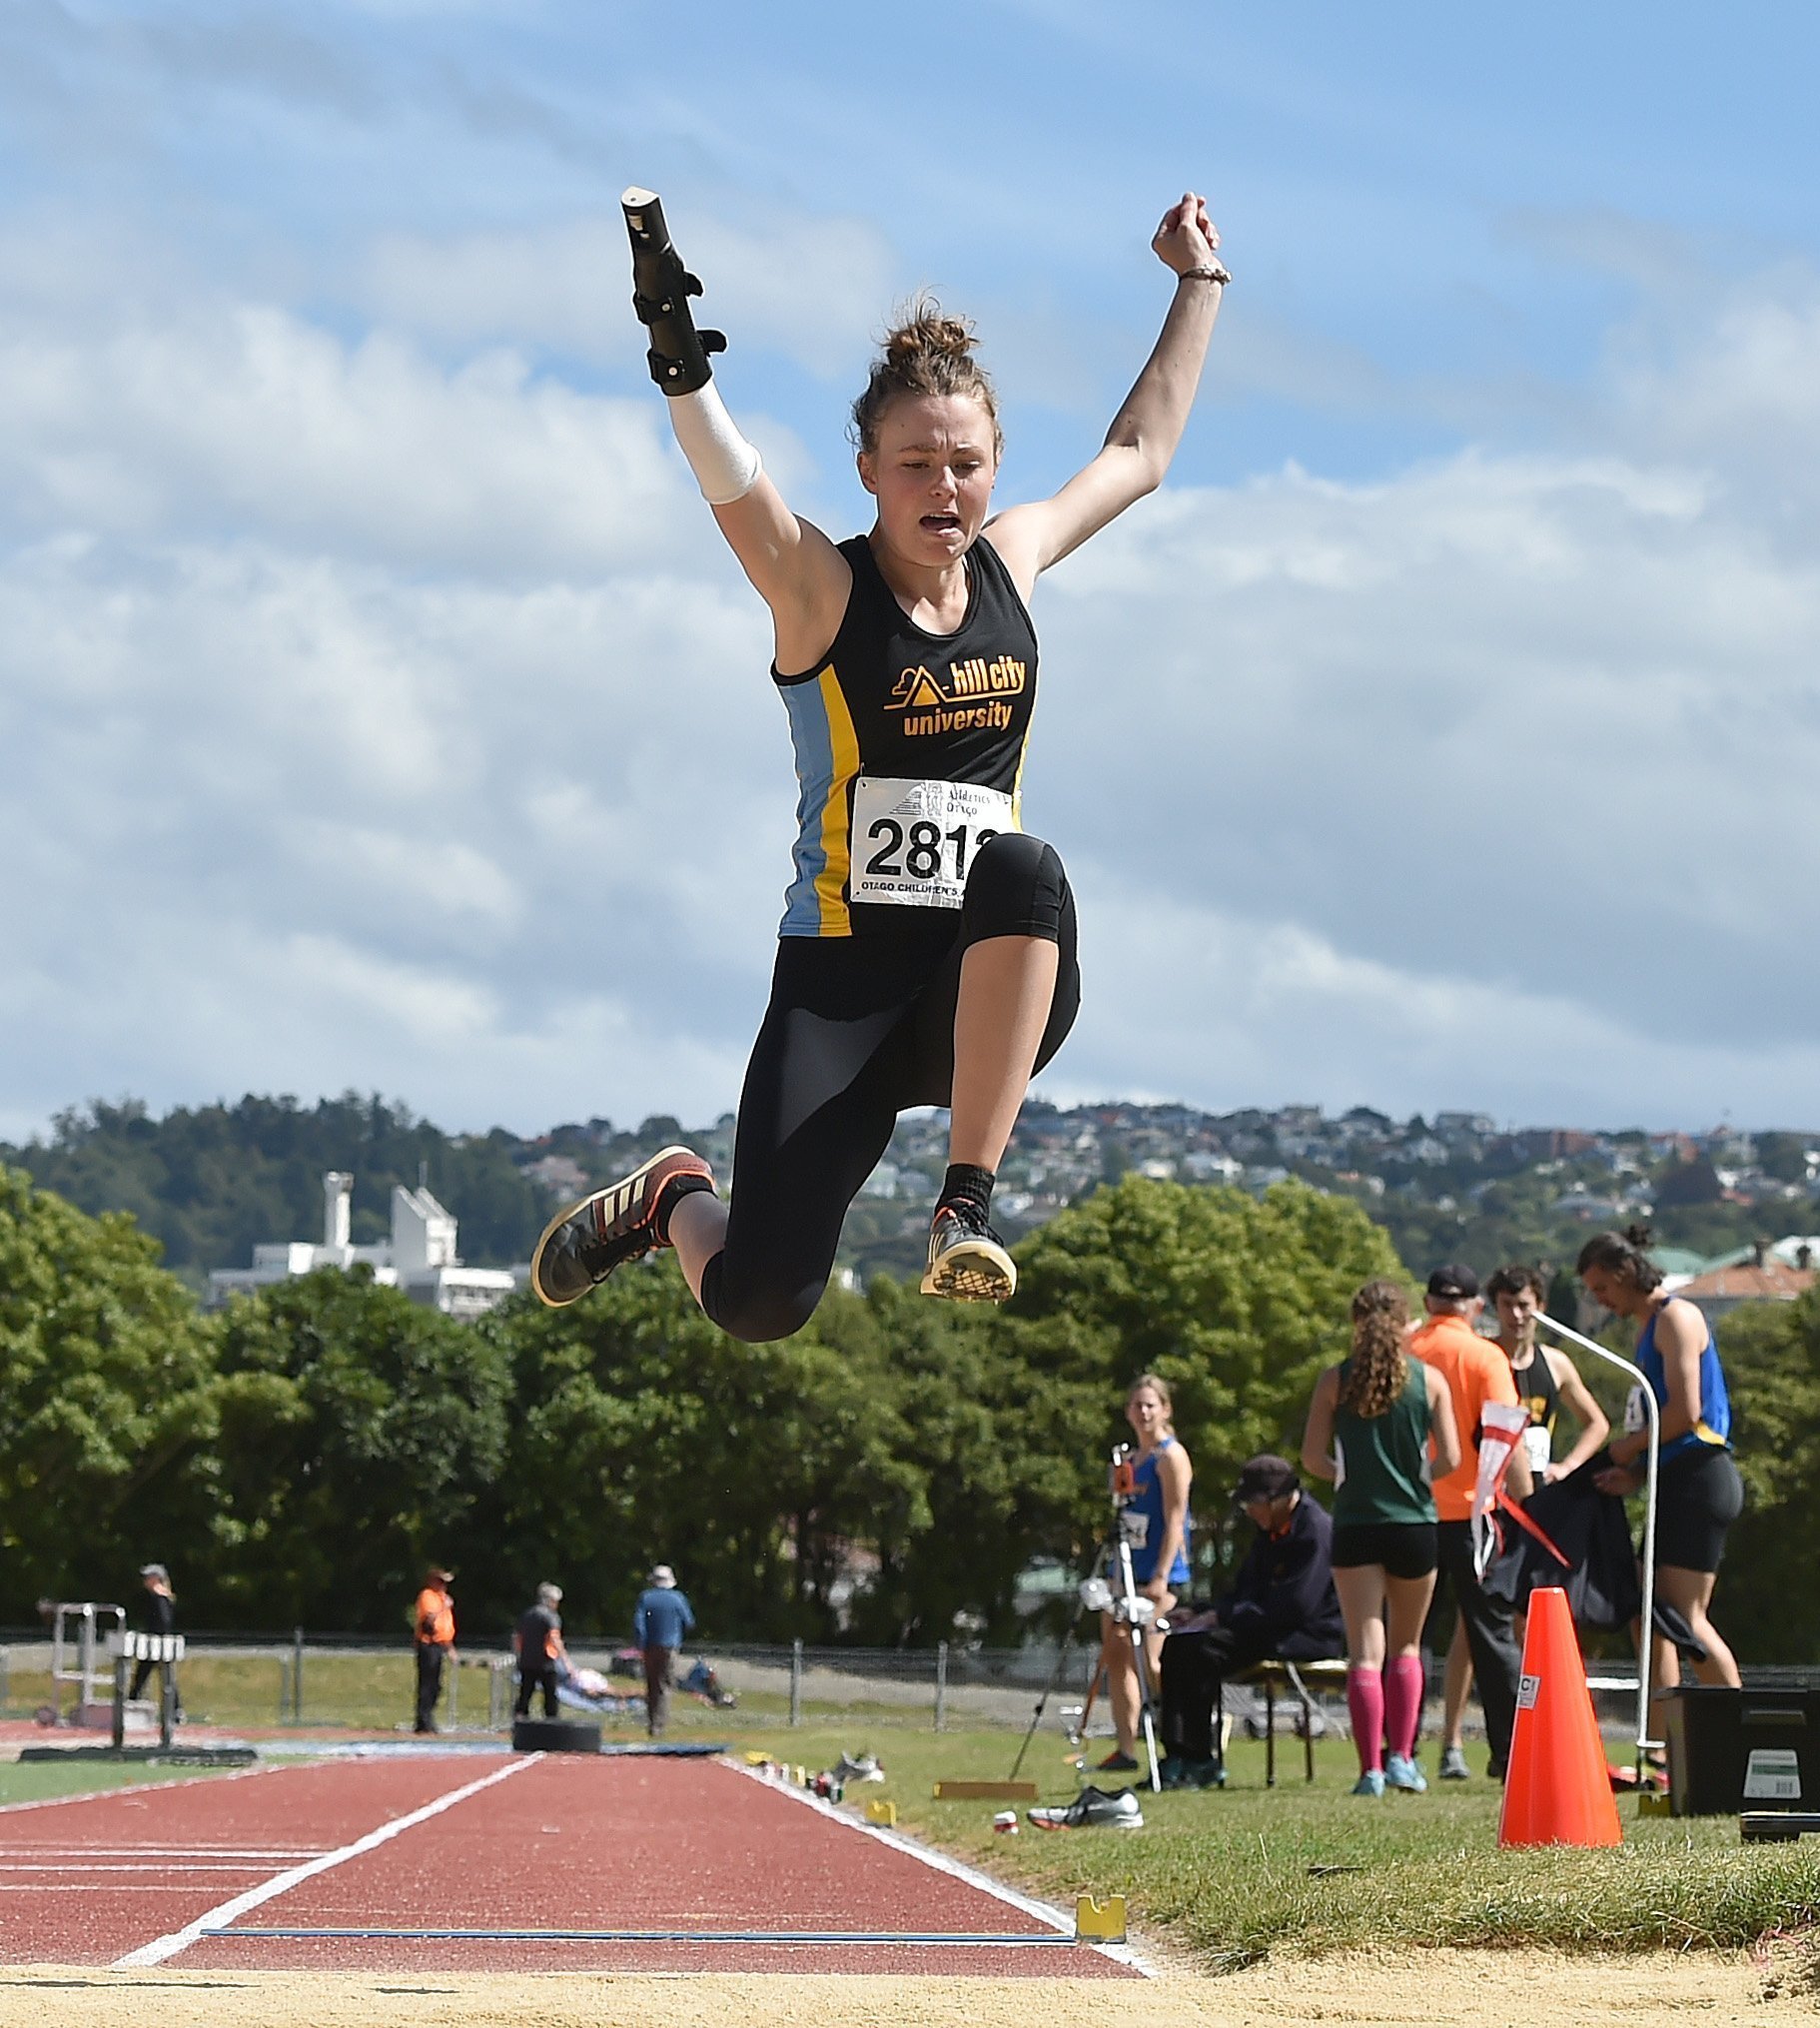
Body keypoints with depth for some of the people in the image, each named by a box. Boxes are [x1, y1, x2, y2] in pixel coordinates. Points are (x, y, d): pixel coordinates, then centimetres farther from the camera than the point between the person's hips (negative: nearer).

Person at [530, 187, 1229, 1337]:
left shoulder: (1012, 562, 11)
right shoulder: (821, 587, -3)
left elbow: (1142, 454, 27)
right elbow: (728, 480, -24)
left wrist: (1199, 286, 32)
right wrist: (678, 355, -41)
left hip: (991, 985, 3)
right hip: (845, 978, -3)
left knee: (1023, 867, -35)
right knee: (758, 1303, -14)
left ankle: (969, 1204, -29)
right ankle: (675, 1200, 25)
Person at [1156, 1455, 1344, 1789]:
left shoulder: (1314, 1530, -16)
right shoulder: (1268, 1531, 16)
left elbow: (1293, 1607, -22)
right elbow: (1245, 1589, 22)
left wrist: (1223, 1618, -19)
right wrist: (1204, 1615, 2)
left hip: (1309, 1634, -10)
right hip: (1272, 1629, 10)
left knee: (1205, 1650, -27)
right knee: (1176, 1647, -6)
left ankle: (1202, 1761, -21)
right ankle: (1178, 1754, -11)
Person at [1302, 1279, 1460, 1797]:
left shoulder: (1335, 1380, -2)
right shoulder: (1428, 1379, 0)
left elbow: (1312, 1458, -3)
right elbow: (1449, 1459, -3)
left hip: (1355, 1524, -1)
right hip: (1415, 1523, 1)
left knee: (1365, 1652, 0)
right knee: (1406, 1647, 17)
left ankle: (1371, 1769, -7)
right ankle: (1402, 1758, 11)